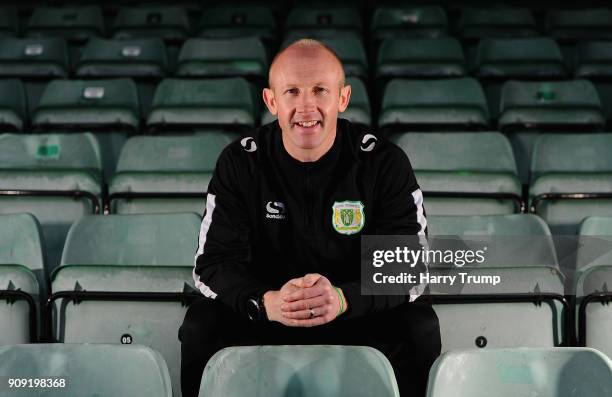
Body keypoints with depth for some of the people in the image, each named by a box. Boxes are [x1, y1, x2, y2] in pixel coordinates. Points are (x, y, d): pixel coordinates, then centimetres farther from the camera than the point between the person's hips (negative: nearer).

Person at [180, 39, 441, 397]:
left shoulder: (385, 162, -10)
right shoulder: (241, 163, -7)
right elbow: (214, 263, -11)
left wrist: (343, 299, -37)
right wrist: (267, 303, -34)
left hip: (359, 317, -1)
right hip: (265, 317, 1)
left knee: (420, 328, -28)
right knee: (201, 327, -25)